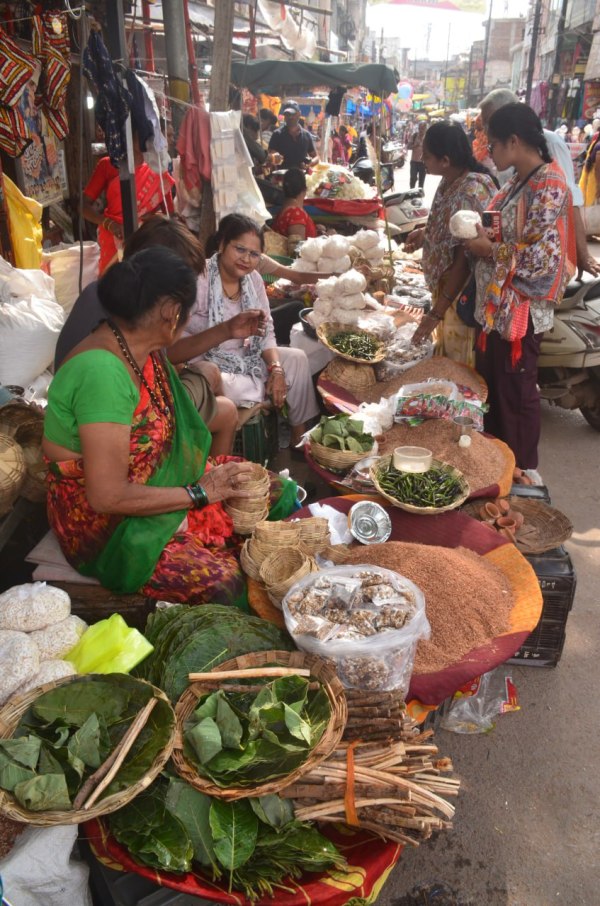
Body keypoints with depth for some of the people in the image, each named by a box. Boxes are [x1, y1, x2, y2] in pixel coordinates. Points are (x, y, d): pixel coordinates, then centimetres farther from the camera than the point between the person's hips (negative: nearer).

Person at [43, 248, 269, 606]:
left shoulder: (146, 353, -3)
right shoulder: (102, 371, -30)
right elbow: (108, 497, -29)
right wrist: (201, 492, -20)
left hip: (154, 489, 9)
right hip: (102, 524, -9)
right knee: (221, 582, -24)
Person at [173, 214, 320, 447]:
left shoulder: (253, 279, 2)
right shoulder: (199, 280, -20)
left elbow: (266, 331, 5)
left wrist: (276, 368, -10)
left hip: (246, 358, 8)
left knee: (297, 359, 5)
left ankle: (299, 436, 18)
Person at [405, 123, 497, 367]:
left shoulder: (469, 195, -28)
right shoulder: (450, 180, 0)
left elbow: (465, 260, -27)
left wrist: (436, 313, -26)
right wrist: (426, 232, 2)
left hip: (462, 294, -9)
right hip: (446, 285, 9)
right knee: (446, 354, 25)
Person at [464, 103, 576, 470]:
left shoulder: (548, 186, -18)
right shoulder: (520, 181, 9)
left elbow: (540, 257, -24)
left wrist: (490, 250, -15)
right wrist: (481, 237, 1)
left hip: (521, 308, -9)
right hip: (498, 303, 9)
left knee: (516, 392, 4)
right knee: (492, 384, 18)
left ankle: (522, 471, 22)